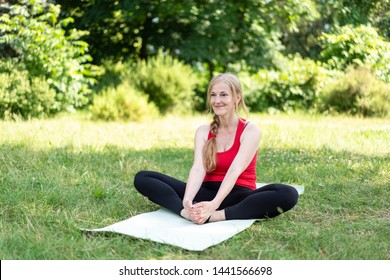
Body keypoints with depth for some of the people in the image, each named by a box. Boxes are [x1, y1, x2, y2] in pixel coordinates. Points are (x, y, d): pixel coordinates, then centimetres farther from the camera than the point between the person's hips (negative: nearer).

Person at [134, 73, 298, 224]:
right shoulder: (203, 131, 6)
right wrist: (187, 202, -32)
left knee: (288, 194, -34)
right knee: (142, 178, -11)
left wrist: (214, 204, -36)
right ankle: (187, 212, -36)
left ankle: (216, 216, -41)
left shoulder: (250, 131, -4)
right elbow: (198, 168, -11)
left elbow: (235, 170, -20)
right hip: (206, 193, 3)